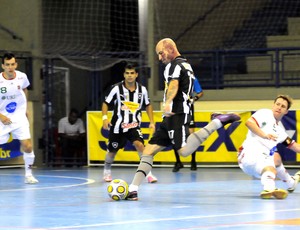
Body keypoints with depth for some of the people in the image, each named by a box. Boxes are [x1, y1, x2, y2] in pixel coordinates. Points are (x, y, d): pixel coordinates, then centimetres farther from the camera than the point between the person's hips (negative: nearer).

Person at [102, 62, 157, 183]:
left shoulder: (142, 89, -3)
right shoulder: (117, 88, -11)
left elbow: (148, 105, 12)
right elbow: (106, 103, -1)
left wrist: (152, 122, 4)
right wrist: (105, 118, -16)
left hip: (134, 125, 1)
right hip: (118, 126, 0)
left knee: (139, 144, -23)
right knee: (112, 151, 11)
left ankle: (148, 173, -18)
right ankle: (107, 171, 39)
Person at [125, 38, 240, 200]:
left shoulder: (174, 65, -5)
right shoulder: (186, 65, 25)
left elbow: (174, 84, -25)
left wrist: (168, 102, -43)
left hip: (176, 114, -11)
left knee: (184, 151, -27)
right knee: (149, 151, 6)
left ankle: (217, 122, -19)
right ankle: (133, 190, 1)